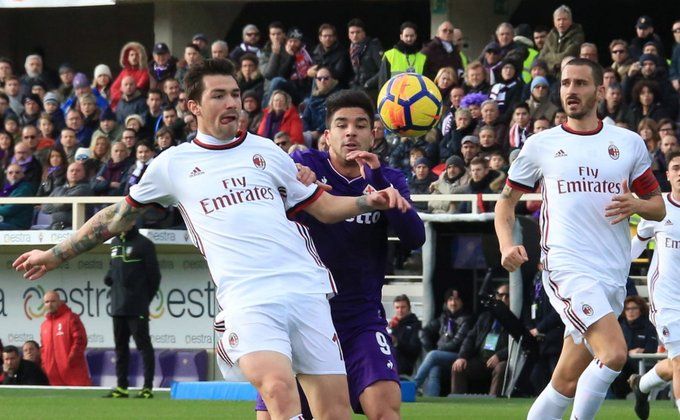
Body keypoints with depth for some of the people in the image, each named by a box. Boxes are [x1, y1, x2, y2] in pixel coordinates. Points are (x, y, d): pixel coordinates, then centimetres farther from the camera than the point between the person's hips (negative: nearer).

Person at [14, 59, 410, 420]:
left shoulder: (266, 151, 17)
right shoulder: (172, 164, 14)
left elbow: (324, 207, 22)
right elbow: (120, 215, 25)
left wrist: (370, 201, 4)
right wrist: (55, 255, 29)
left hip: (305, 290, 3)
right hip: (247, 301, -3)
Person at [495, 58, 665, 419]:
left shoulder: (629, 144, 12)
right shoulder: (540, 145, 7)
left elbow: (658, 207, 15)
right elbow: (506, 200, 16)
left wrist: (636, 204, -9)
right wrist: (507, 246, -2)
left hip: (613, 277, 4)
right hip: (567, 267, -4)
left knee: (567, 382, 6)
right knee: (613, 353, -25)